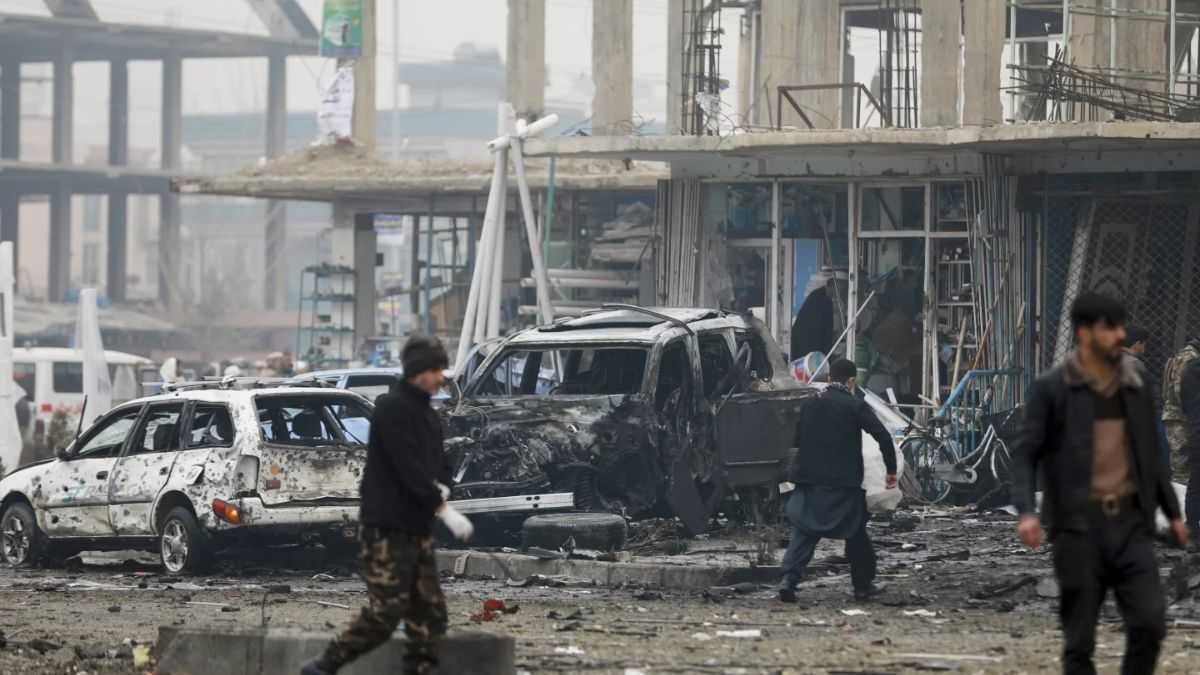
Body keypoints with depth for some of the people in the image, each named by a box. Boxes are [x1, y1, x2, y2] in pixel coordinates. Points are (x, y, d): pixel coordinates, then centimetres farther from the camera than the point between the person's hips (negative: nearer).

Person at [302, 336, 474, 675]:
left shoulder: (426, 413, 16)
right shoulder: (392, 408, -11)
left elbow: (438, 464, 18)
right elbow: (407, 466, -19)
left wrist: (441, 489, -5)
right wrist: (444, 509, -21)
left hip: (418, 526, 9)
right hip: (387, 528, -9)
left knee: (430, 611, 5)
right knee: (386, 610, -11)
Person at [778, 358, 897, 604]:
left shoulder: (811, 404, 8)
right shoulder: (855, 406, -7)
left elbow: (795, 439, 15)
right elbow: (883, 437, -13)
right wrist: (891, 470, -4)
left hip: (810, 481, 3)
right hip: (844, 482, -3)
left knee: (804, 531, 3)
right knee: (856, 533, 12)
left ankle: (789, 578, -16)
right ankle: (863, 585, 21)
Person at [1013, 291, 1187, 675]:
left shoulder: (1135, 387, 11)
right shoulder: (1051, 389, -2)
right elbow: (1026, 454, -4)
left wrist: (1172, 512, 23)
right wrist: (1025, 511, -19)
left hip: (1129, 522, 3)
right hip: (1078, 524, -3)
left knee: (1149, 622, -10)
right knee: (1080, 637, 0)